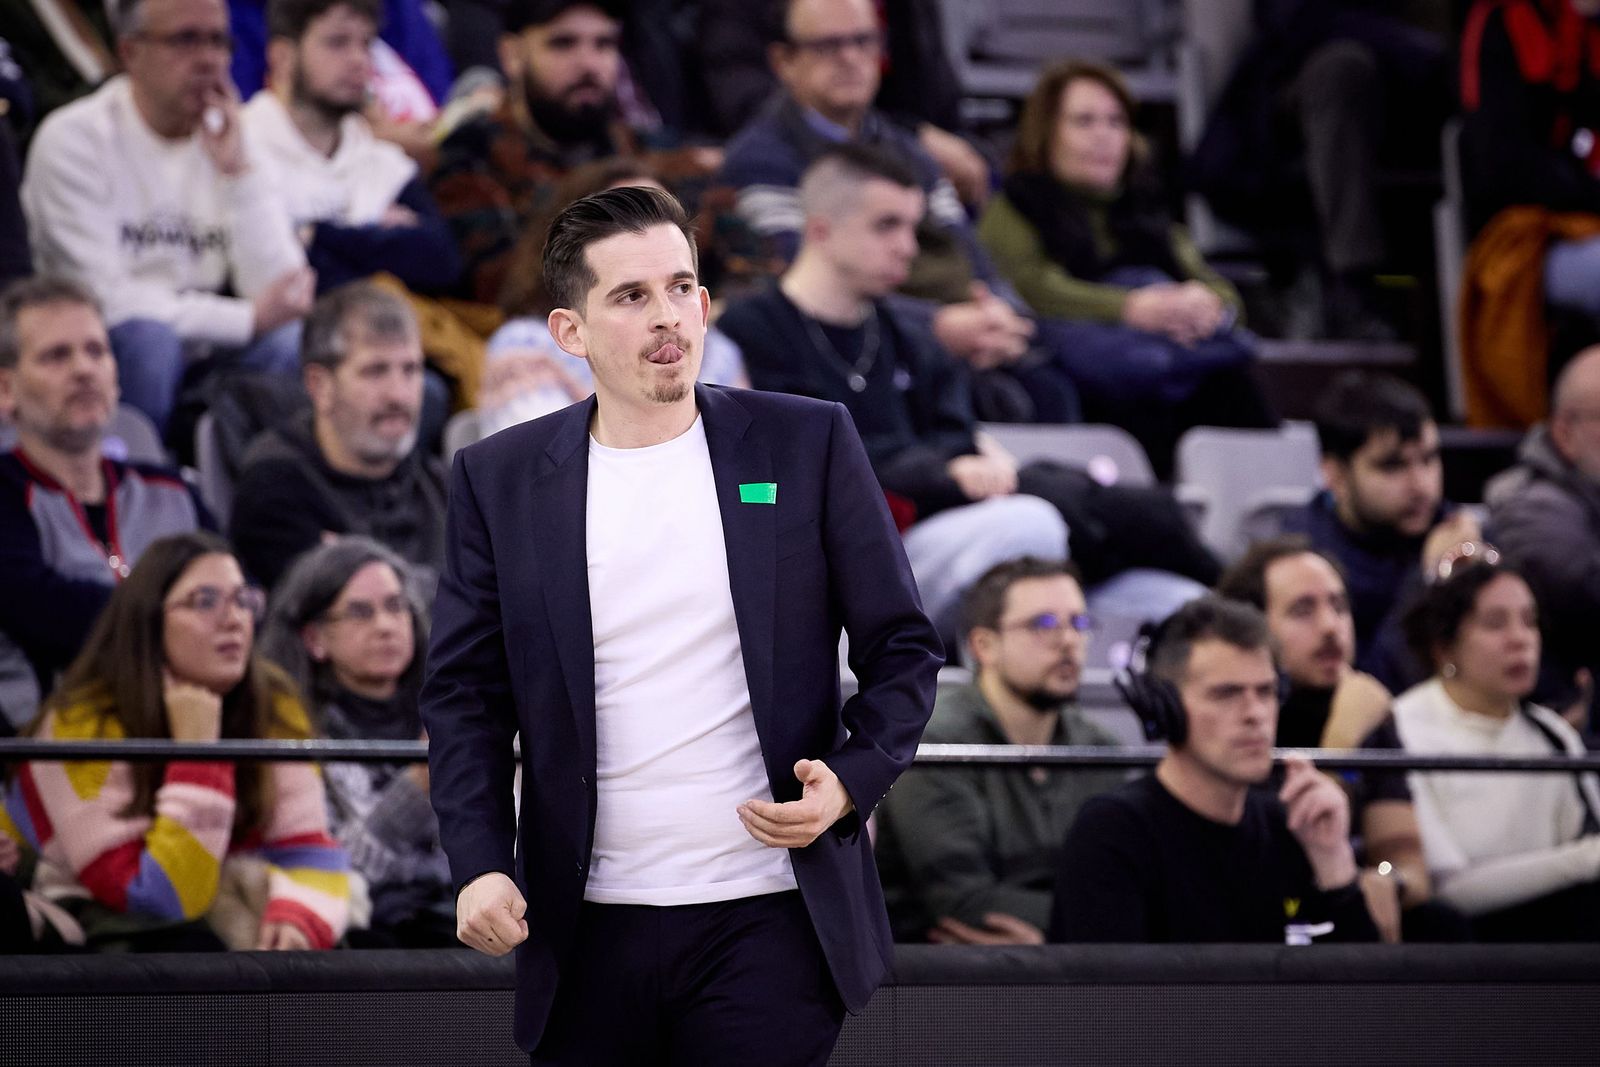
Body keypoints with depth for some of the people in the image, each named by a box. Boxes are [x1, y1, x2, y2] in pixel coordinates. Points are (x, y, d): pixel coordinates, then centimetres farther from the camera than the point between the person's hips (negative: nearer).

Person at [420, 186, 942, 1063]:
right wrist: (479, 864, -8)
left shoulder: (807, 445, 2)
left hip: (768, 923, -1)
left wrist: (850, 781, -12)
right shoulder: (498, 480, 5)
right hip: (589, 930, 2)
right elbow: (465, 690, 6)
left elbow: (901, 650, 5)